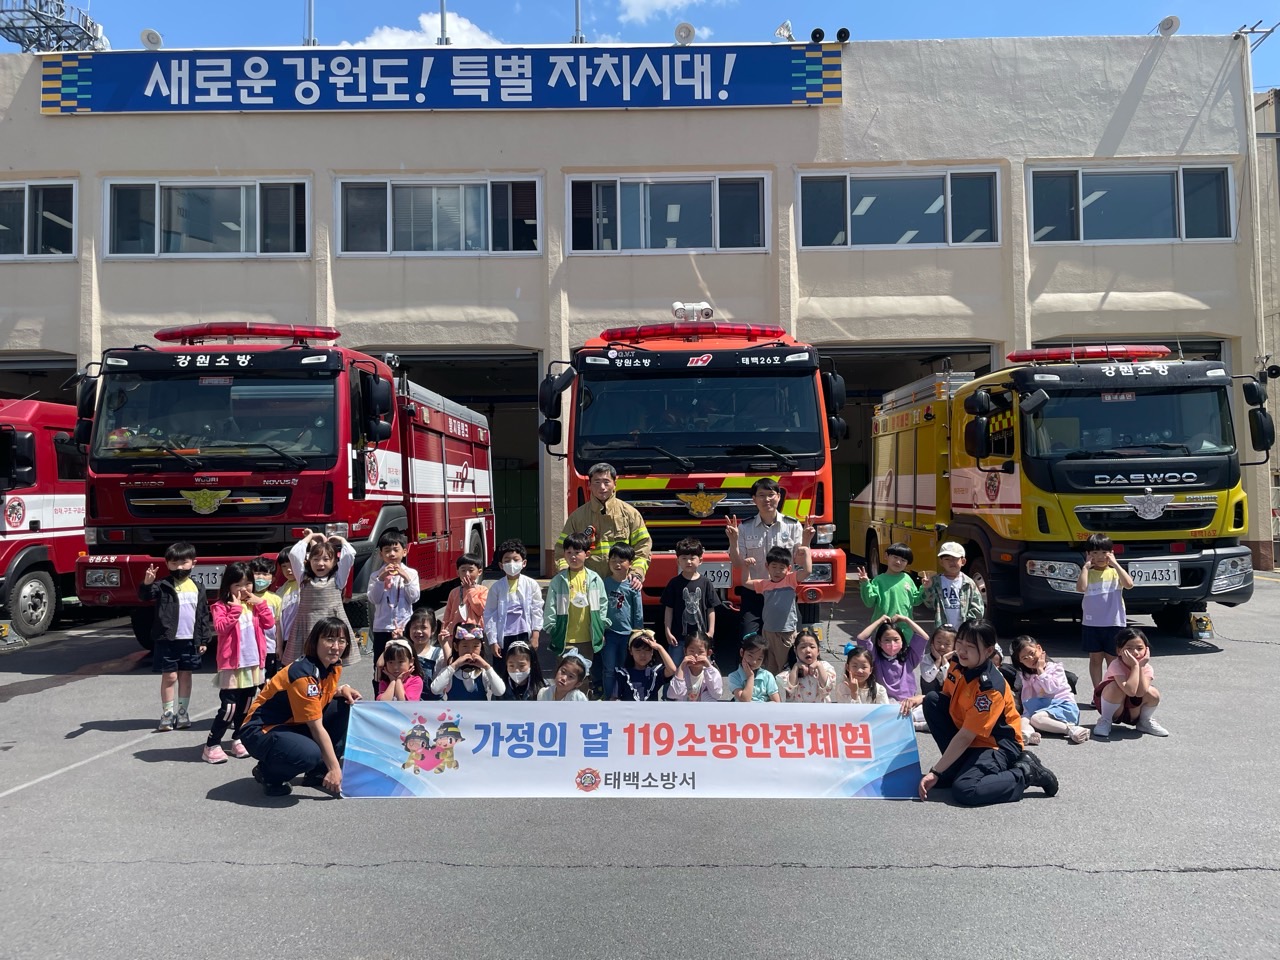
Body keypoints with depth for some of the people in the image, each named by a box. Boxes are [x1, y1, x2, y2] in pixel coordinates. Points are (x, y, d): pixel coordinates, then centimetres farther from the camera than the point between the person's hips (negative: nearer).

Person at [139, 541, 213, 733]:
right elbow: (145, 596, -21)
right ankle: (167, 714, 9)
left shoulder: (197, 589, 6)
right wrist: (147, 584, -43)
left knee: (185, 676, 10)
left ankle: (182, 713, 20)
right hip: (167, 639, -3)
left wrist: (204, 639, 7)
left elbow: (204, 615, 10)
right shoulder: (163, 586, -3)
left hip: (190, 640, 3)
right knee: (169, 676, 0)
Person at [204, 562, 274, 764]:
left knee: (245, 707, 14)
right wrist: (235, 608, -22)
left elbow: (269, 623, 1)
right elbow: (220, 628, -21)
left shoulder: (255, 604, 9)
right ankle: (211, 746, 3)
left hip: (253, 663, 6)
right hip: (231, 665, -6)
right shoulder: (221, 606, -7)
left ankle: (238, 740, 26)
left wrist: (260, 603, -7)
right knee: (228, 708, -7)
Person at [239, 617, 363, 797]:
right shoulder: (304, 674, -27)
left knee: (346, 707, -5)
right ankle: (268, 773, -4)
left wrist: (342, 690, -7)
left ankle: (319, 772, 3)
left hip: (295, 726, 9)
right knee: (310, 753, -37)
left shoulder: (334, 667, -2)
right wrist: (334, 768, -21)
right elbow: (317, 728, -25)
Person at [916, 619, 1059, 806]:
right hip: (970, 741, 8)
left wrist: (935, 772, -24)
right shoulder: (958, 667, -5)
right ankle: (961, 766, -1)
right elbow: (945, 695, 15)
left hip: (998, 746, -8)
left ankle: (1027, 773, -5)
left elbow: (965, 737, -26)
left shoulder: (990, 688, -27)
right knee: (932, 700, -9)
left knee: (964, 791, -31)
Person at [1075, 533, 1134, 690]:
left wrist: (1115, 564, -14)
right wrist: (1086, 566, -12)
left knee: (1112, 660, 8)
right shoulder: (1087, 573, 2)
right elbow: (1080, 588, -19)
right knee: (1095, 659, 7)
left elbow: (1129, 584, -18)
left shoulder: (1115, 572, 2)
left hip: (1114, 624, 0)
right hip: (1091, 624, 0)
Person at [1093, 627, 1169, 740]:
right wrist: (1135, 665, -37)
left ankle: (1144, 722, 7)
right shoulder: (1116, 666, -26)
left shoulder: (1147, 668, -13)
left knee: (1153, 693, -23)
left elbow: (1140, 693, -31)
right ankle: (1104, 721, -12)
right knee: (1116, 687, -35)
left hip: (1133, 710, 4)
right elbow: (1131, 691, -40)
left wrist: (1141, 666, -29)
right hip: (1111, 706, -4)